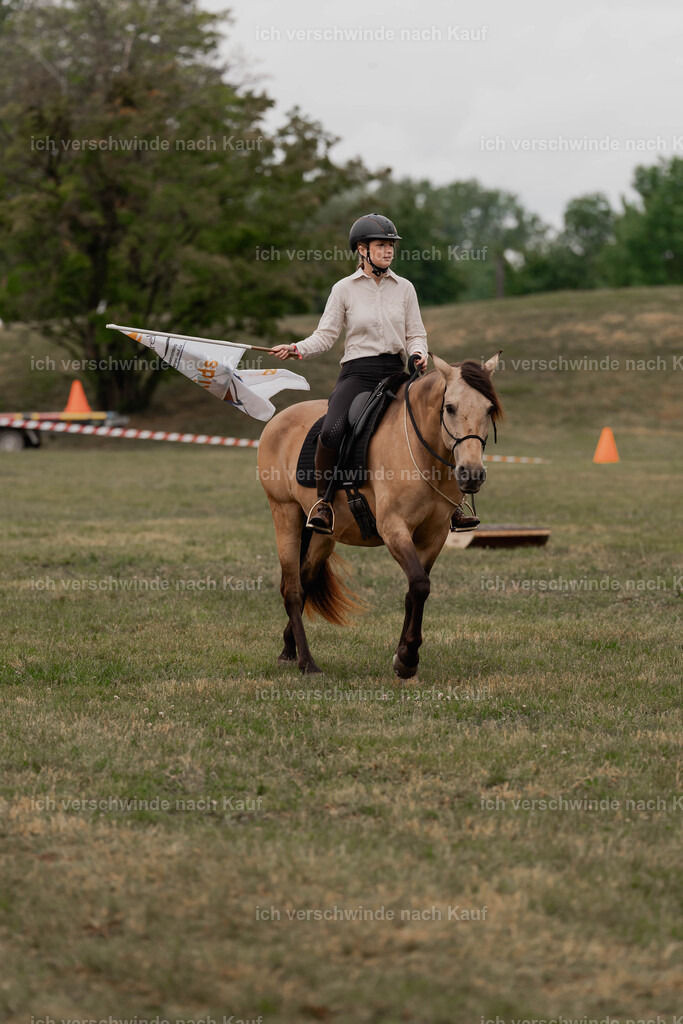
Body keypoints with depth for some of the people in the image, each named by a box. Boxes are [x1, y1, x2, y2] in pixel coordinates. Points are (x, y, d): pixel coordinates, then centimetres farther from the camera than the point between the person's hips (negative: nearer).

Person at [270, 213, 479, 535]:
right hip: (358, 373, -3)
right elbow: (326, 334, 2)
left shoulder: (404, 288, 10)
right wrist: (297, 349, -15)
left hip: (395, 374, 3)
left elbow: (416, 335, 12)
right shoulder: (344, 289, 3)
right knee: (332, 431, -30)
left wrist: (418, 354, -10)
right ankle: (323, 500, -10)